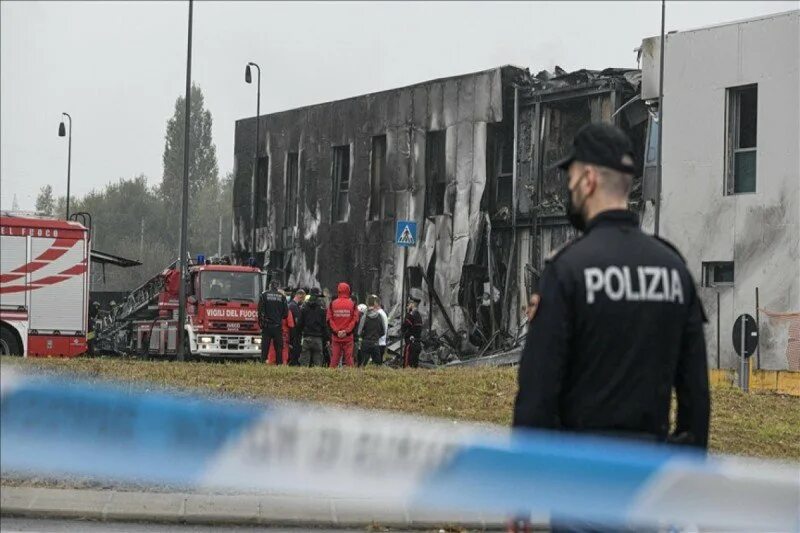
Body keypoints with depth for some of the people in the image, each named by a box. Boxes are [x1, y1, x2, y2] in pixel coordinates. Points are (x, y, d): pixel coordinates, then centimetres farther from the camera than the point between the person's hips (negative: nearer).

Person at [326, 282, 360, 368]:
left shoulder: (332, 304, 1)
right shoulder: (352, 304, -1)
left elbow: (329, 320, -3)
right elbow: (355, 320, -6)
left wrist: (336, 331, -6)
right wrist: (347, 331, -8)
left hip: (335, 336, 1)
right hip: (348, 337, -1)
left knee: (334, 358, 4)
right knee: (349, 358, 2)